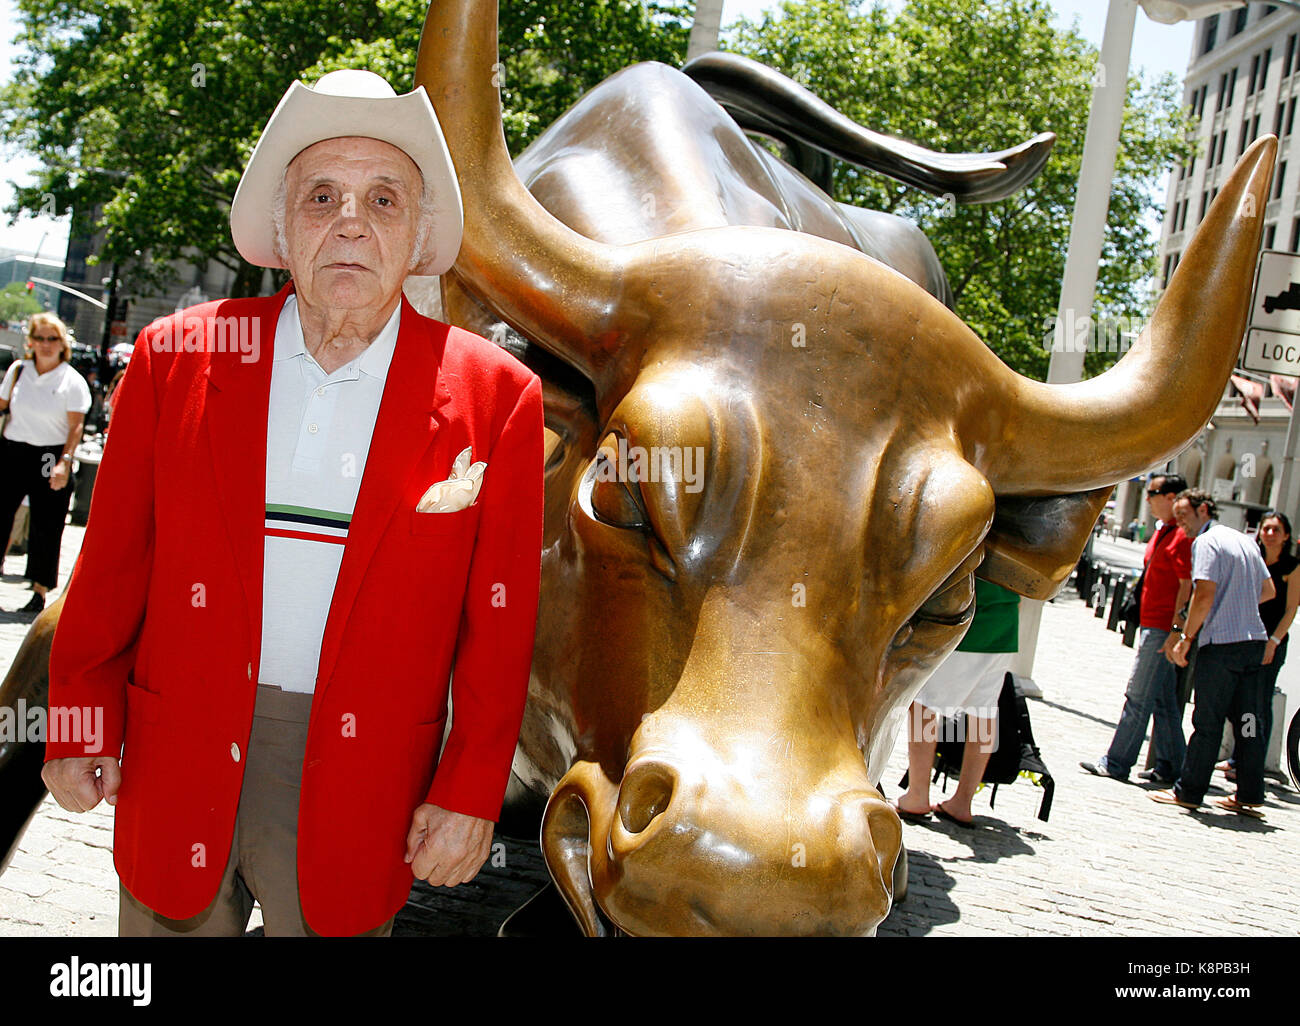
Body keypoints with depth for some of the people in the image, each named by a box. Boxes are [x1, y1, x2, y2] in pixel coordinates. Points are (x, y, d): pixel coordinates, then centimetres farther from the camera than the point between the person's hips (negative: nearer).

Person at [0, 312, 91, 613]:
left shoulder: (72, 381, -4)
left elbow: (76, 426, -8)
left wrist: (64, 462, -17)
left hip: (50, 458, -3)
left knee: (45, 528, 2)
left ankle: (40, 592, 12)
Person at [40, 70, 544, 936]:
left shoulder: (494, 397, -7)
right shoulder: (176, 358, -1)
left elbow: (499, 624, -5)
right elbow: (114, 563, 4)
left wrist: (470, 795, -6)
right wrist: (82, 726, 5)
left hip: (357, 787, -1)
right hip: (176, 767, 2)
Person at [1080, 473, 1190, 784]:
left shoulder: (1183, 537, -14)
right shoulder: (1163, 532, 16)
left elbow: (1187, 587, -18)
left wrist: (1175, 630, -21)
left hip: (1162, 628, -10)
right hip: (1151, 624, 10)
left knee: (1138, 695, -6)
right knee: (1164, 699, 12)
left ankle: (1117, 763, -1)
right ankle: (1171, 766, 17)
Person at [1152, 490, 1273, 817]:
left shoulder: (1206, 542, -8)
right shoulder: (1246, 541, 17)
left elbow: (1205, 594, -18)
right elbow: (1268, 590, 23)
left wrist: (1186, 637, -11)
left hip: (1221, 642, -8)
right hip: (1255, 640, 8)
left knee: (1207, 722, -3)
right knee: (1249, 722, 10)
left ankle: (1188, 792, 4)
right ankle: (1250, 796, 13)